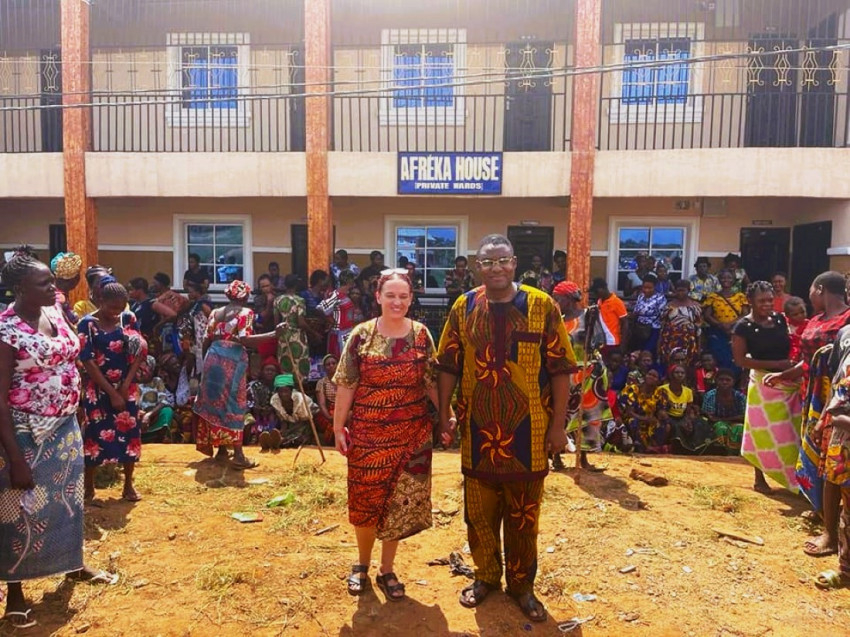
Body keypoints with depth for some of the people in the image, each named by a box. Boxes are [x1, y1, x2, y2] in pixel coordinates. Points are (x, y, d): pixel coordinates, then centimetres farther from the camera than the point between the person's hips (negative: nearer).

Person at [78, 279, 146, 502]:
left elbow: (139, 353, 0)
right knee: (95, 435, 3)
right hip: (98, 389, -3)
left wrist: (126, 385, -10)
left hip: (126, 387, 3)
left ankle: (128, 486, 21)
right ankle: (88, 488, 20)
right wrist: (112, 393, -14)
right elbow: (88, 362, -13)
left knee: (129, 433, 7)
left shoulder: (129, 318, -1)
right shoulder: (87, 324, -10)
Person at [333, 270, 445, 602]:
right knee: (365, 500, 11)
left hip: (410, 433, 1)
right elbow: (346, 384, -4)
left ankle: (386, 570, 30)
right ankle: (362, 564, 36)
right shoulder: (361, 335, -5)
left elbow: (432, 382, 2)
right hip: (368, 432, -1)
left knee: (399, 501, 10)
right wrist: (338, 426, -4)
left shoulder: (421, 335, -2)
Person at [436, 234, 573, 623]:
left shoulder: (542, 306, -6)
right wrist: (444, 414, 1)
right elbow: (448, 366, 4)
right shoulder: (463, 307, 0)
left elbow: (560, 369, -5)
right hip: (478, 429, 2)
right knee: (479, 512, 14)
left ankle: (521, 584, 32)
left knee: (523, 515, 13)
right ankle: (486, 576, 36)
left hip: (528, 431, -1)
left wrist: (558, 424, -8)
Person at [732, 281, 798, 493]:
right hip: (765, 383, -5)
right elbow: (740, 360, -14)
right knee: (765, 434, 4)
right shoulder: (743, 327, -11)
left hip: (789, 381, 5)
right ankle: (760, 479, 20)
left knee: (792, 432, 11)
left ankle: (793, 478, 25)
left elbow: (789, 347, 16)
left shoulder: (780, 319, 5)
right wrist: (776, 364, -19)